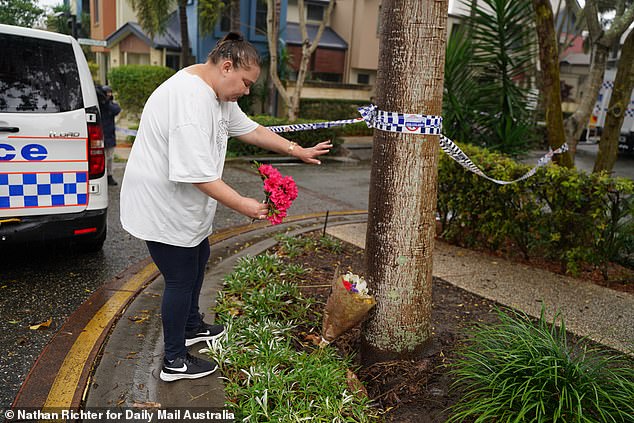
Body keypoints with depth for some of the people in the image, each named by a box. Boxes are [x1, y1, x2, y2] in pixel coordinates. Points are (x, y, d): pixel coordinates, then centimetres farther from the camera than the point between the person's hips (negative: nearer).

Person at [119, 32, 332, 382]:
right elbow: (197, 173, -33)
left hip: (182, 203, 11)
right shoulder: (190, 100, -30)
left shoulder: (218, 92, 3)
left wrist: (298, 151, 12)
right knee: (181, 278, 1)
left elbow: (248, 129, 13)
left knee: (198, 258, 25)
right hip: (162, 206, -11)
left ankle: (191, 326, 46)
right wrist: (241, 204, -28)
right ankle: (174, 362, 20)